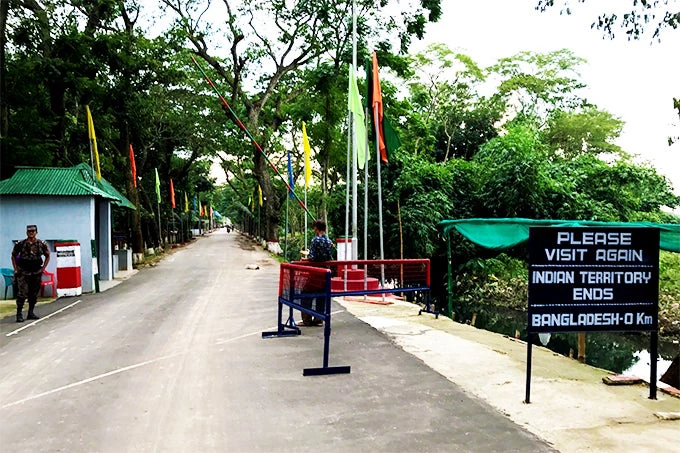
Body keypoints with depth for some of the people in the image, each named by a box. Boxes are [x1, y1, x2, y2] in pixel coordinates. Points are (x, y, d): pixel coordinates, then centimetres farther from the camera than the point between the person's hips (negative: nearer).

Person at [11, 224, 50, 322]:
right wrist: (16, 269, 3)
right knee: (22, 294, -10)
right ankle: (19, 314, -3)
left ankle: (31, 313, 20)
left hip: (36, 273, 3)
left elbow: (47, 256, 13)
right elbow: (13, 256, 9)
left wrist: (43, 268, 5)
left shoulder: (41, 244, 1)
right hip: (23, 273, -2)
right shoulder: (20, 244, -3)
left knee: (34, 294, 9)